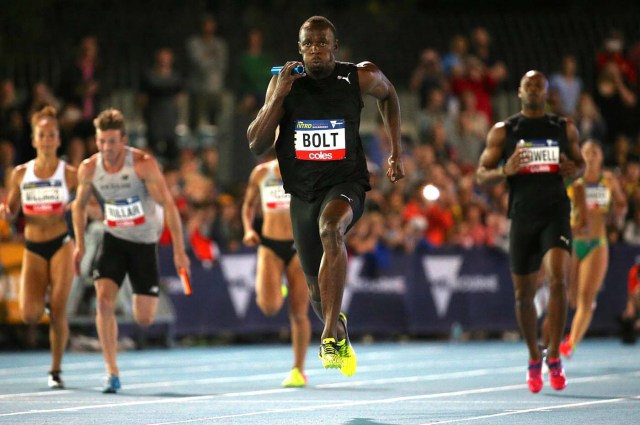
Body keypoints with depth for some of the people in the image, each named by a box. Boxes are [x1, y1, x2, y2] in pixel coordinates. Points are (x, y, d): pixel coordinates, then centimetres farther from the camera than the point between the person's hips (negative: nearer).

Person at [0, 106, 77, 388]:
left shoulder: (69, 174, -3)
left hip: (61, 245, -2)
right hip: (32, 248, 2)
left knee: (58, 312, -9)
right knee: (30, 315, -12)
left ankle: (56, 370, 9)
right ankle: (45, 299, 25)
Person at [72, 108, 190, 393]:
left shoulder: (144, 164, -20)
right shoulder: (88, 169, -10)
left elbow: (168, 205, -18)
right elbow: (79, 205, 10)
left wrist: (179, 250, -21)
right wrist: (79, 245, 6)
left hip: (145, 242, -2)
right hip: (114, 240, 2)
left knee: (144, 319, -4)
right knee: (104, 300, -20)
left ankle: (146, 296, 36)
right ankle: (112, 372, -13)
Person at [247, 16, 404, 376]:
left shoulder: (361, 77, -6)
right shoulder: (284, 82, -3)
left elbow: (388, 94, 18)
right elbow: (256, 144, -6)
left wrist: (396, 153, 16)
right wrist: (279, 97, -18)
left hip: (346, 183, -3)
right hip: (303, 191, 3)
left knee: (330, 228, -39)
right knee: (318, 290, 13)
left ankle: (331, 335, -42)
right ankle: (341, 338, 48)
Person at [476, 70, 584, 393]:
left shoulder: (565, 129, 9)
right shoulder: (503, 131, 6)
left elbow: (581, 164, 21)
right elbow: (481, 177, 5)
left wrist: (574, 169, -3)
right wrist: (504, 171, -16)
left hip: (556, 214, -1)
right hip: (522, 217, 1)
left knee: (557, 280, -21)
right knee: (523, 294, 6)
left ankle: (554, 358, -11)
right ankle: (534, 358, 27)